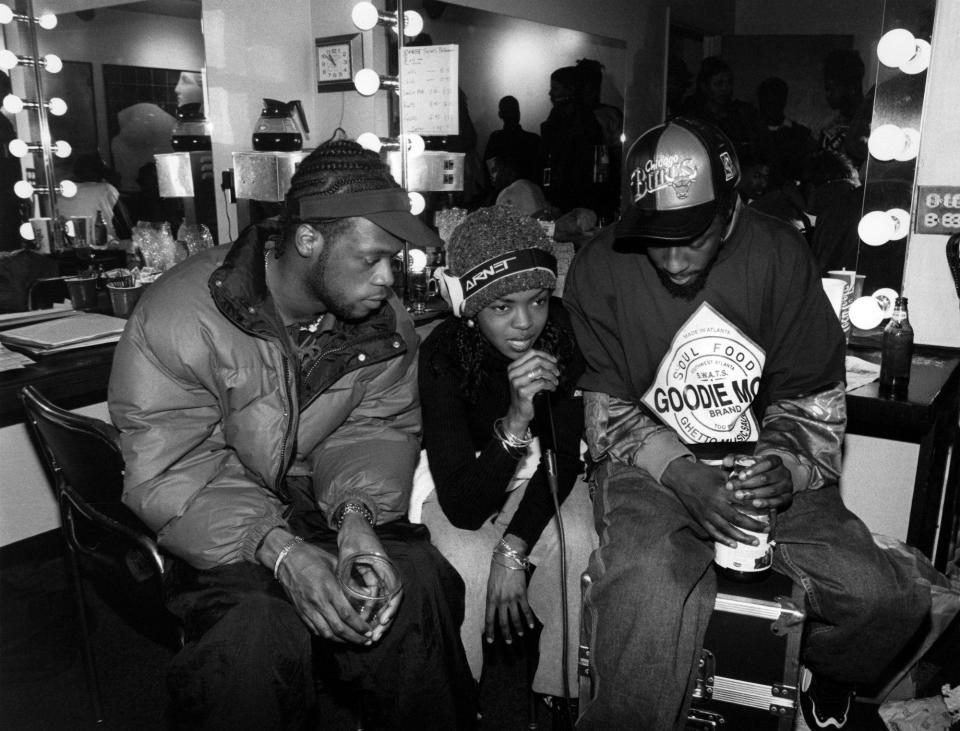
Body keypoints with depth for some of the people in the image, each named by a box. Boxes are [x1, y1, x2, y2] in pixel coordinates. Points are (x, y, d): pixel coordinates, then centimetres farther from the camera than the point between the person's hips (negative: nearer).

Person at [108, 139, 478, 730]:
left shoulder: (383, 315, -5)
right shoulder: (179, 319, -21)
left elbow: (380, 427, 1)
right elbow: (167, 477, -21)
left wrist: (357, 509, -21)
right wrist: (278, 549, -34)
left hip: (327, 503, 4)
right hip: (216, 525, -3)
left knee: (419, 582, -21)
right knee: (255, 634, -31)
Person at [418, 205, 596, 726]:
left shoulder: (566, 333, -23)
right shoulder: (443, 355, -29)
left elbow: (565, 456, -11)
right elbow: (462, 509, -32)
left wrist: (514, 549, -21)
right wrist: (515, 424, -47)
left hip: (538, 475, 2)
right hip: (460, 482, -2)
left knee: (578, 544, -26)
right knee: (467, 561, -29)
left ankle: (557, 693, -2)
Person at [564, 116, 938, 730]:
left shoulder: (780, 254, -3)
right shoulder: (600, 270, -8)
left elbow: (814, 394, 3)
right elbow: (604, 407, -6)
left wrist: (787, 466, -16)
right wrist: (681, 473, -21)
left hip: (762, 464, 3)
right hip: (649, 466, -2)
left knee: (889, 599, -9)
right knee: (650, 581, -33)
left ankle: (821, 665, 28)